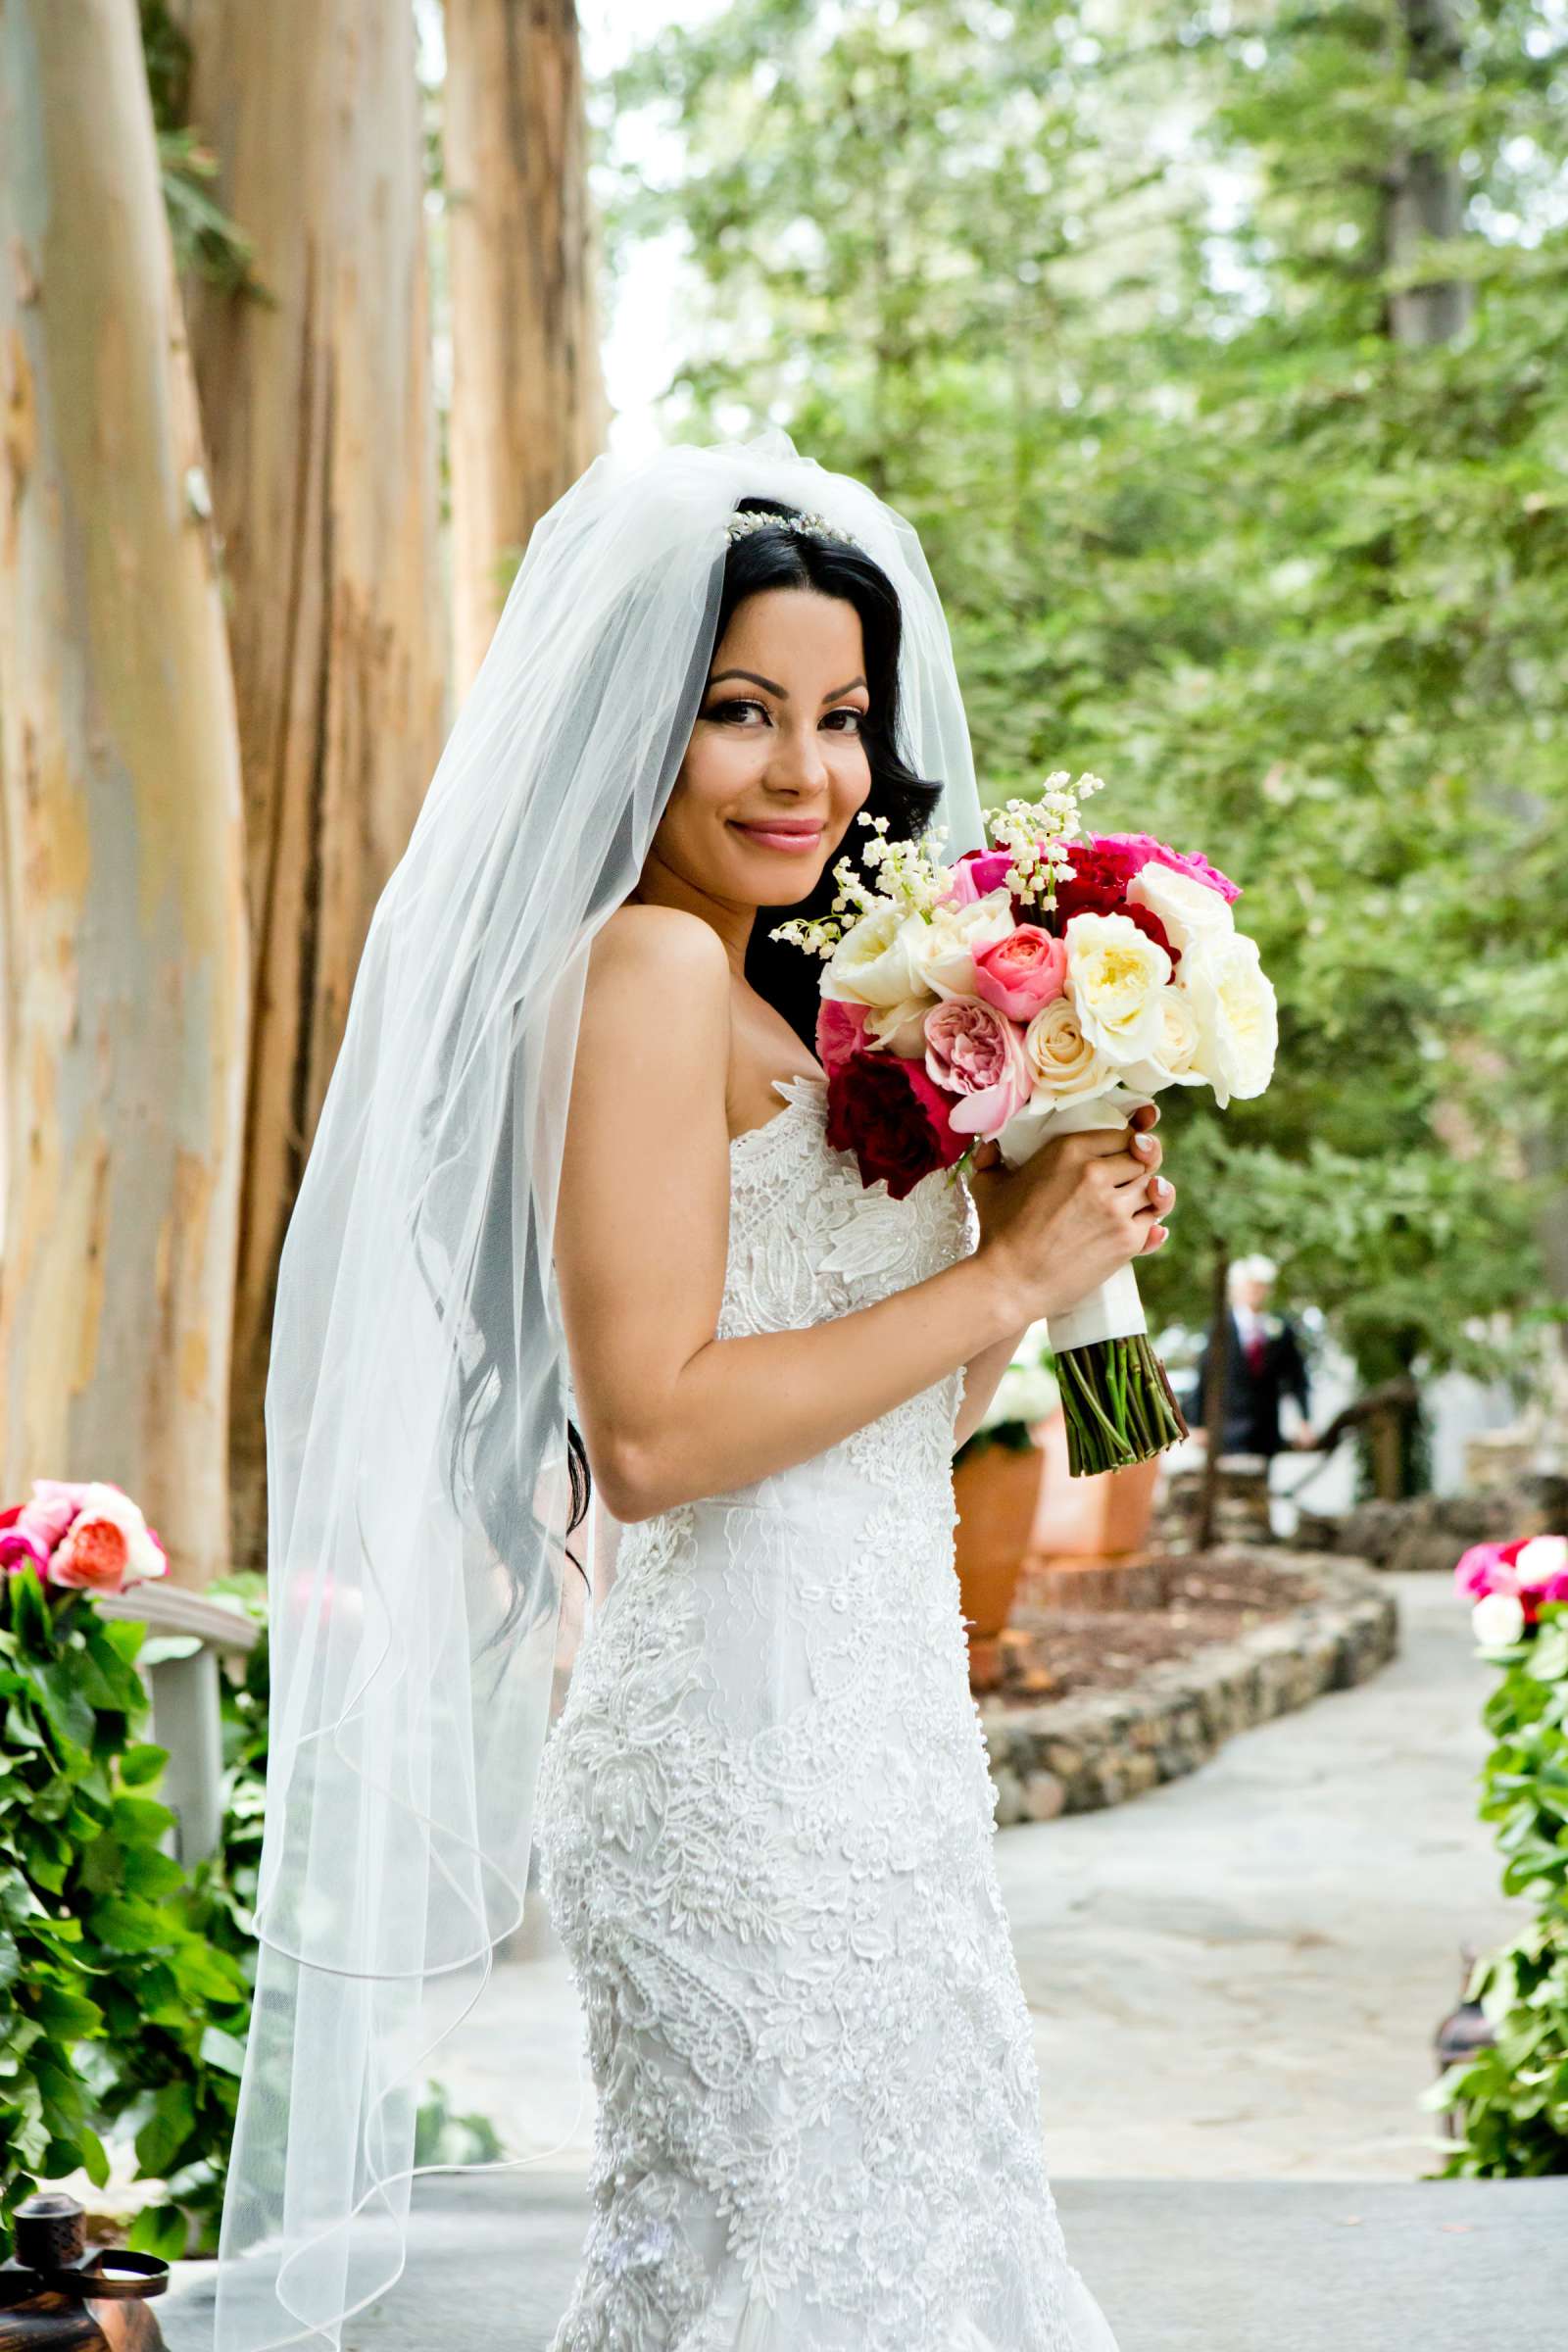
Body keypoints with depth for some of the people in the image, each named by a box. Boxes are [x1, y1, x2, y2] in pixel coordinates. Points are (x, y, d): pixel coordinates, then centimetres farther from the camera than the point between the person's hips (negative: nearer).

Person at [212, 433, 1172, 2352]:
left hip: (851, 1740, 9)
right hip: (756, 1750, -9)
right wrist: (1008, 1271, -15)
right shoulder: (650, 969, -13)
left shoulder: (770, 1003, 15)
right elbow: (653, 1433, -21)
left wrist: (1039, 1239, 2)